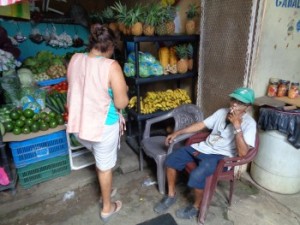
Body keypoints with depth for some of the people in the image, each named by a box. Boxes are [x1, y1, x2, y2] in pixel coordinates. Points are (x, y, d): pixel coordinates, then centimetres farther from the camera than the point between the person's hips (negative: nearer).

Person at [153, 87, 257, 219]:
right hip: (204, 148, 7)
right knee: (171, 159, -6)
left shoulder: (249, 123, -11)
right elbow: (201, 125, 10)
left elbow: (242, 152, -21)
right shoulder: (222, 112, 7)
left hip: (221, 156, -6)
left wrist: (237, 126, -26)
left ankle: (196, 207, 1)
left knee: (196, 176, -32)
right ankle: (171, 195, 14)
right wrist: (177, 133, 4)